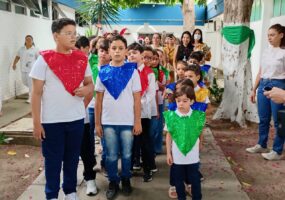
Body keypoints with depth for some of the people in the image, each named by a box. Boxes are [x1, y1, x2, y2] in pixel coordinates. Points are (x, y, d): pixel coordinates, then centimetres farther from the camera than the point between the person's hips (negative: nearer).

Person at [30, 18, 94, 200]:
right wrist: (36, 122, -10)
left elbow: (90, 84, 14)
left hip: (77, 118, 4)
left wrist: (87, 89, -11)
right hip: (51, 121, -3)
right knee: (53, 160, 9)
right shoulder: (44, 59, -8)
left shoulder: (82, 58, 3)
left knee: (72, 158, 15)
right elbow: (36, 93, -7)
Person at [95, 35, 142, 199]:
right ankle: (113, 182, 28)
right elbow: (99, 99, 3)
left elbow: (137, 99, -2)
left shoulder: (132, 71, -2)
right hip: (108, 121, 1)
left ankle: (126, 180, 33)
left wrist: (137, 122, -4)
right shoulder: (103, 72, 1)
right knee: (111, 155, 11)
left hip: (127, 121, -1)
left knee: (126, 154, 12)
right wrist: (97, 123, 2)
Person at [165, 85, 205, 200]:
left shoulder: (197, 116, -8)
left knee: (195, 180, 15)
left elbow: (198, 133, 8)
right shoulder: (171, 116, -9)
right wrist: (168, 153, -1)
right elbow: (169, 136, -2)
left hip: (193, 156, 0)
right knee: (178, 180, 15)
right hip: (177, 157, 0)